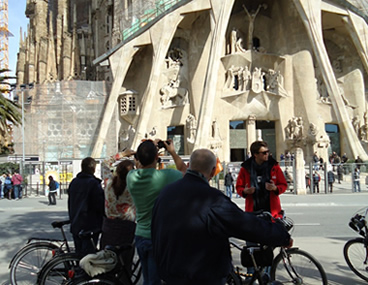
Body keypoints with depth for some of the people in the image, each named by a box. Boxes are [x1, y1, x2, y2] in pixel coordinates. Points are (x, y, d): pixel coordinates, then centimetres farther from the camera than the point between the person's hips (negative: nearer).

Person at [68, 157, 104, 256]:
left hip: (75, 225, 7)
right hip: (90, 226, -7)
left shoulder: (73, 182, 9)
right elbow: (100, 204, -14)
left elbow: (70, 204, 16)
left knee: (79, 254, 15)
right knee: (88, 255, -4)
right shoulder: (93, 183, -13)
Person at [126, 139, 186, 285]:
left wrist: (148, 149, 16)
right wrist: (172, 152, 9)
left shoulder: (131, 177, -7)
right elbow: (185, 172, 1)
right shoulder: (166, 176, -22)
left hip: (141, 236, 5)